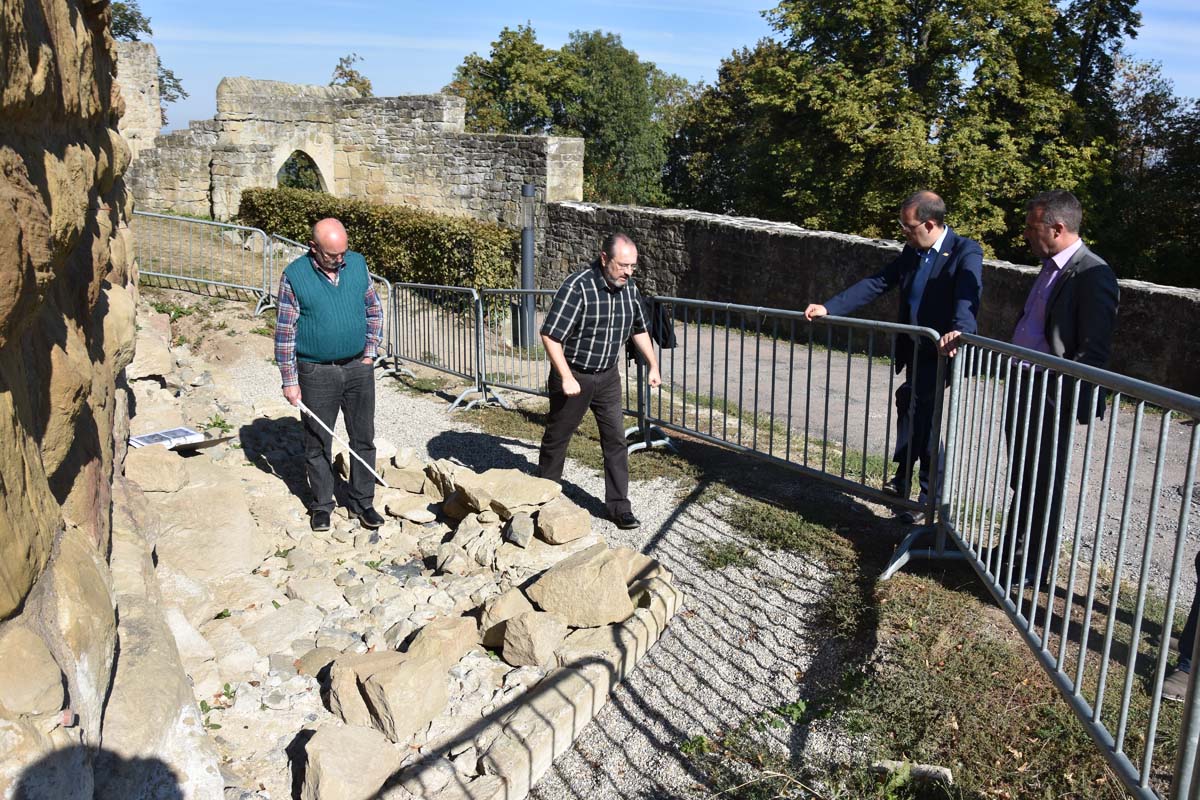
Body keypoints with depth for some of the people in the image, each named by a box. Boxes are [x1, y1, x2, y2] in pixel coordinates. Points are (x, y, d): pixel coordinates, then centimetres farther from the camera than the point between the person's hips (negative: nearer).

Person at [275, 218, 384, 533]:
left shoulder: (358, 264, 0)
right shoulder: (295, 276, -10)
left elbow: (374, 311, 12)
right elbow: (284, 332, -7)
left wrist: (369, 353, 5)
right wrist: (290, 381, -7)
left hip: (358, 368, 3)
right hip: (317, 373, -3)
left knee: (364, 438, 9)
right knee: (317, 443, 8)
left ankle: (362, 501, 23)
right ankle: (322, 505, 24)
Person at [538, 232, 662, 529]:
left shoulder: (629, 288, -1)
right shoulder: (577, 287, -24)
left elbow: (639, 329, 15)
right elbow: (550, 335, -24)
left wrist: (653, 365, 14)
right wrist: (567, 378, -25)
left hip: (607, 376, 6)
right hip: (573, 377, -5)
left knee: (616, 440, 4)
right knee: (557, 438, 10)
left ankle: (618, 506, 14)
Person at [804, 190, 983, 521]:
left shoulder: (966, 251, -13)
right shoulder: (912, 252, 8)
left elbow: (968, 294, -30)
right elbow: (876, 283, 6)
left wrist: (960, 330, -49)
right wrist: (828, 308, -2)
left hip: (941, 354, -7)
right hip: (915, 351, 7)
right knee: (920, 416, 17)